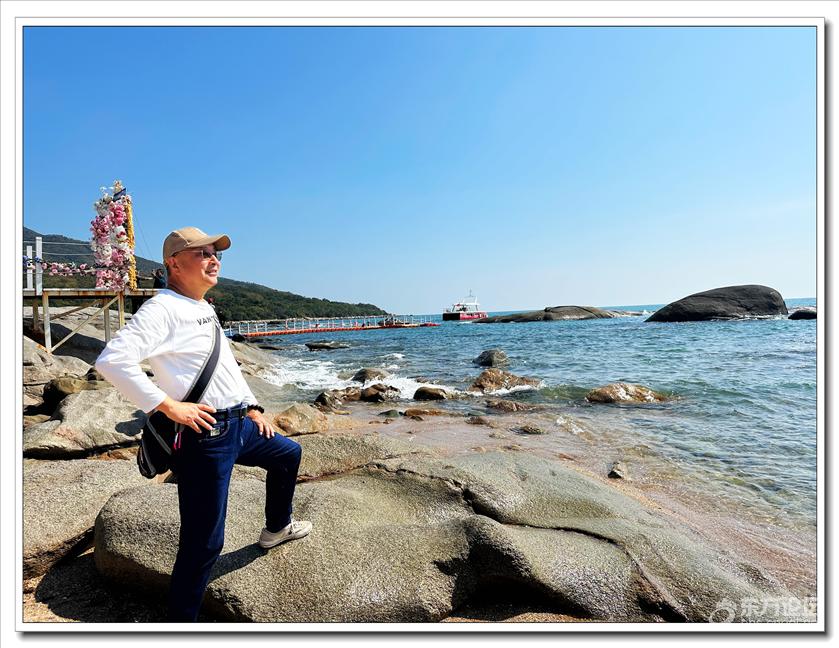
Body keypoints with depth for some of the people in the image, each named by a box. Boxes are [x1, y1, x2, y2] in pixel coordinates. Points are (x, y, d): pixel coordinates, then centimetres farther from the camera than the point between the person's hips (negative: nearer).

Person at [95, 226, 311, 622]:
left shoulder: (205, 310, 16)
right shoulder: (163, 308, -14)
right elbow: (112, 360, -26)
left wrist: (252, 408, 20)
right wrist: (168, 405, -23)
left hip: (237, 426, 10)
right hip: (203, 435, -10)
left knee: (288, 454, 27)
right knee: (204, 543, -3)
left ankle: (276, 529, 48)